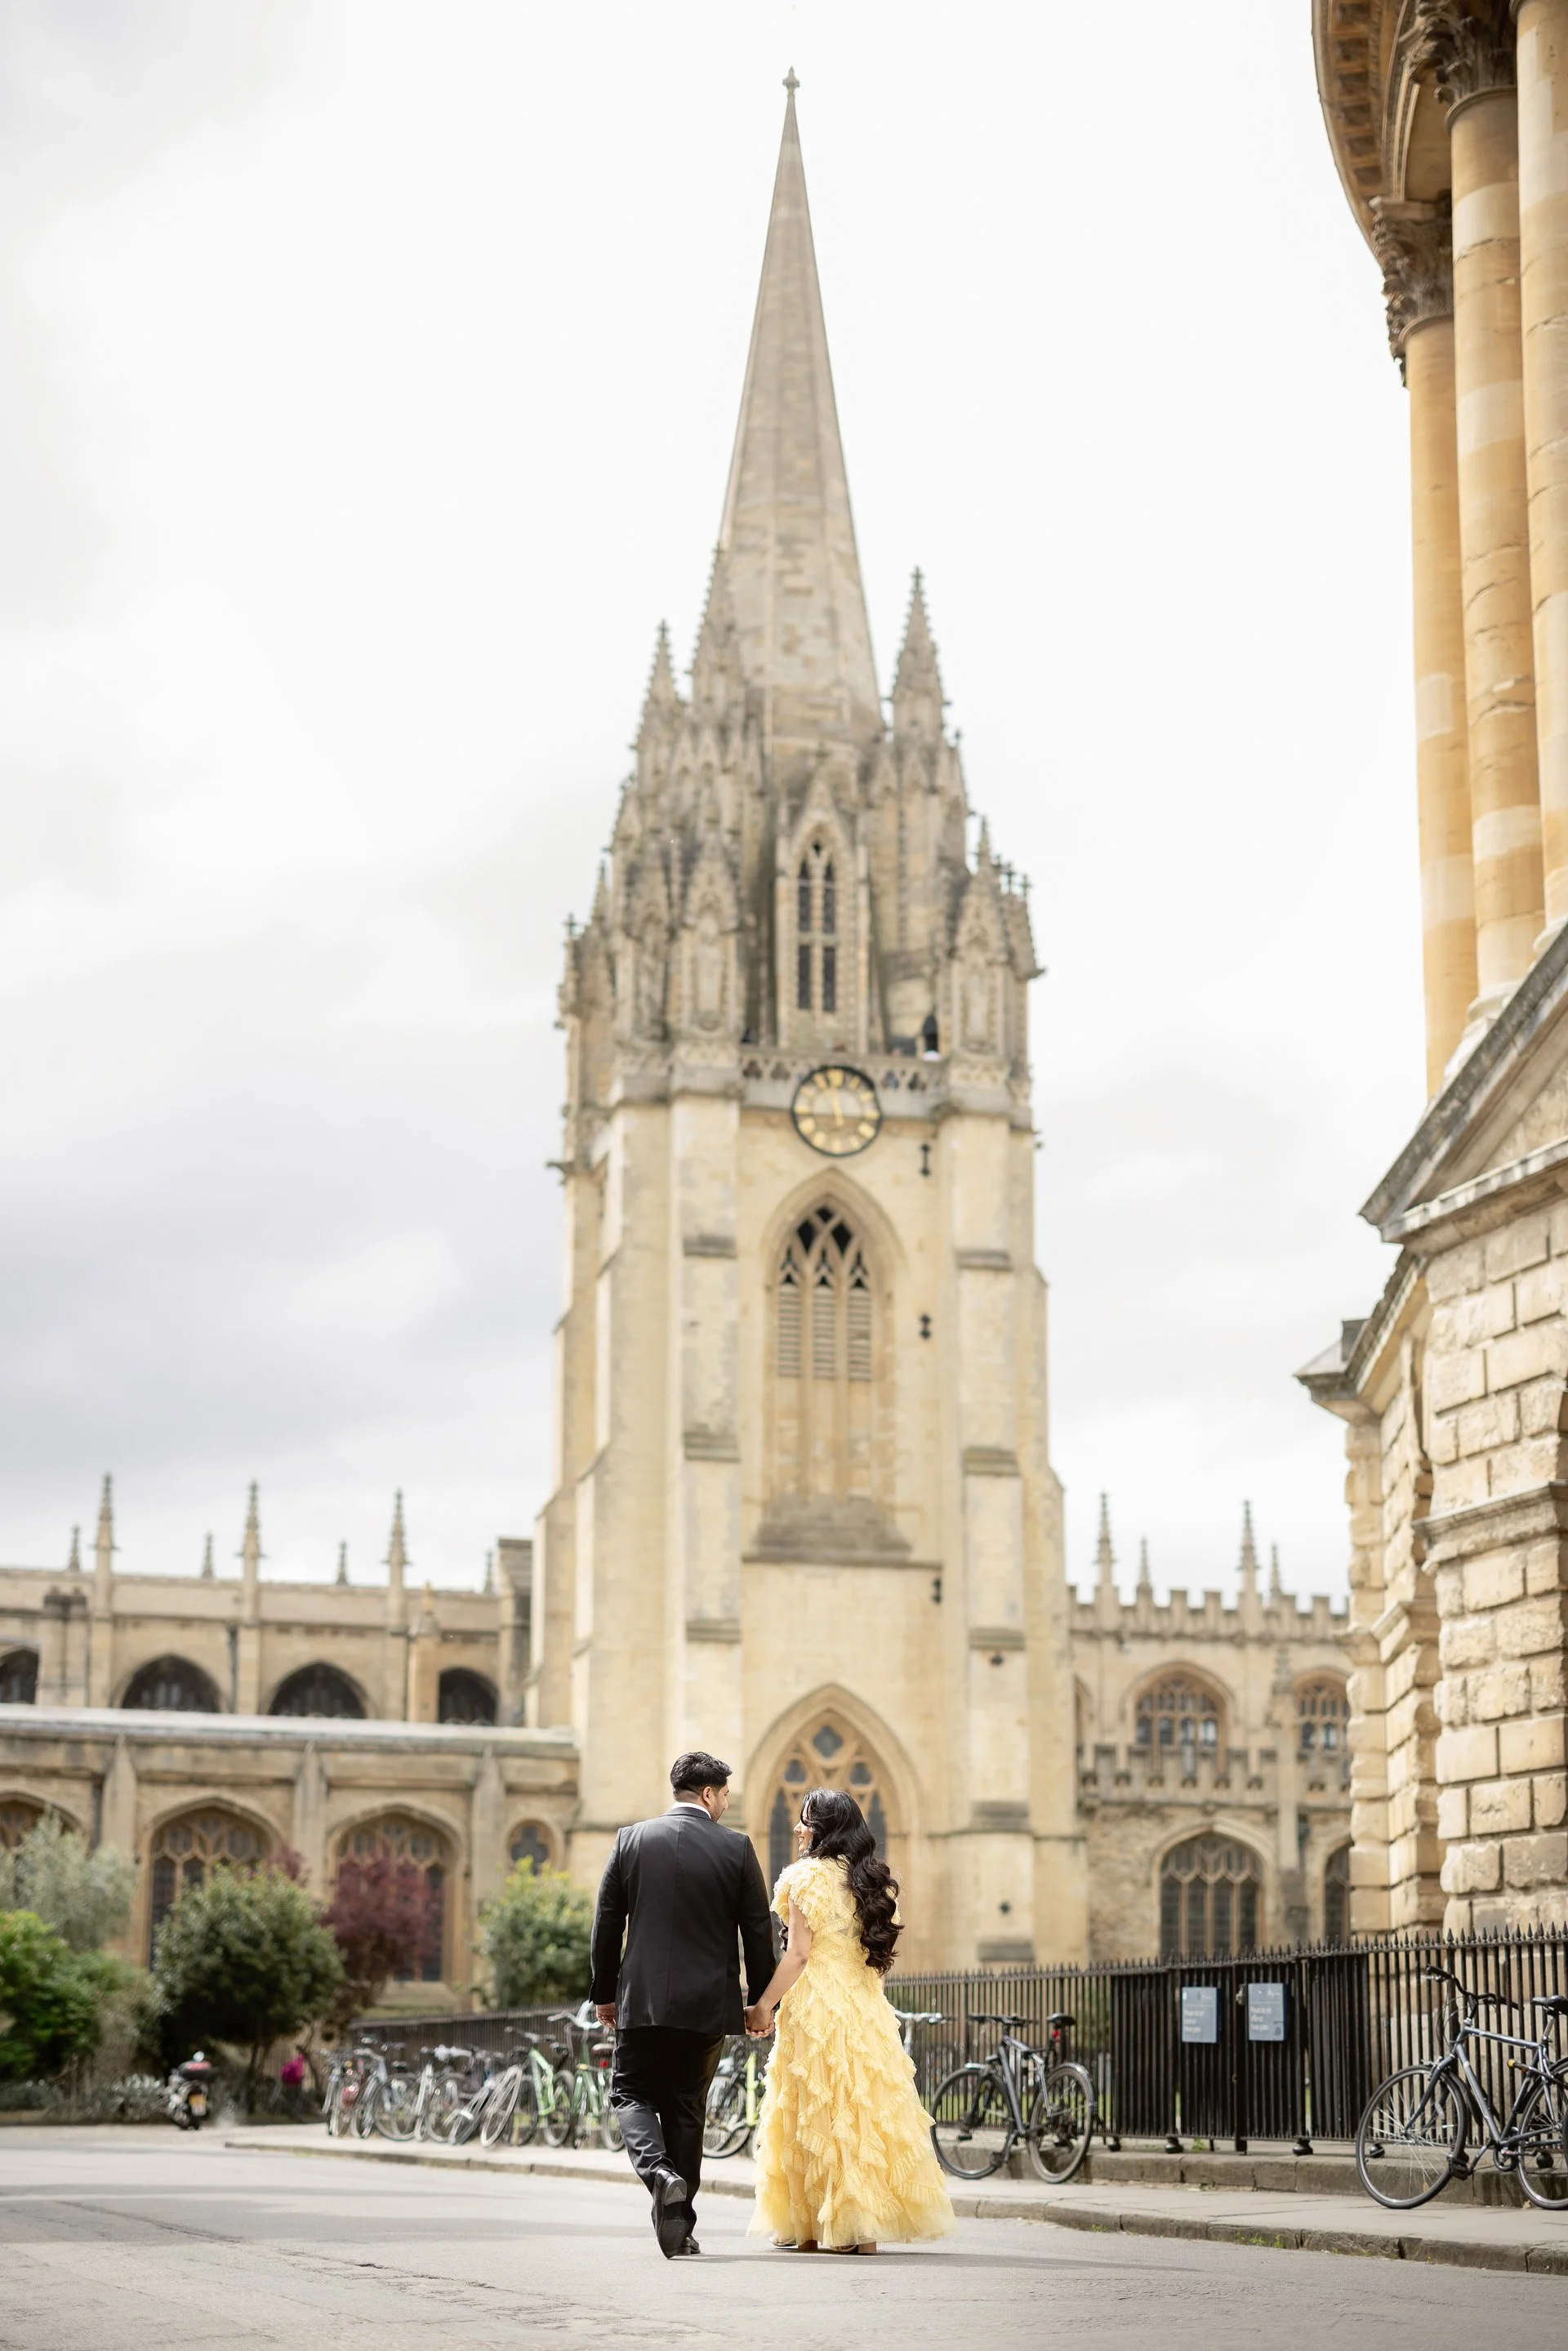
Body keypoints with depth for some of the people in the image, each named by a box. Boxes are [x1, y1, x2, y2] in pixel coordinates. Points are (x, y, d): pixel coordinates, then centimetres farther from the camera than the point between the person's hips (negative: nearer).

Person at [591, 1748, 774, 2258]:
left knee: (631, 2093, 12)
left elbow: (606, 1925, 4)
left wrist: (605, 1992, 14)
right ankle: (679, 2225, 13)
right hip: (709, 2003, 0)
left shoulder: (630, 1840, 0)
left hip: (642, 2000, 0)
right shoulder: (736, 1849, -3)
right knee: (686, 2107, 11)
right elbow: (759, 1932, 1)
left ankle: (660, 2173, -15)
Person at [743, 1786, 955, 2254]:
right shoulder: (874, 1879, 13)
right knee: (865, 2109, 7)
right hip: (867, 2006, 6)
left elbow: (800, 1953, -12)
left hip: (816, 2005, -6)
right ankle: (865, 2226, 6)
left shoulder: (808, 1875, -7)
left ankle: (813, 2228, -1)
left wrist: (764, 2005, -8)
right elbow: (878, 1952, 14)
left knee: (817, 2112, -2)